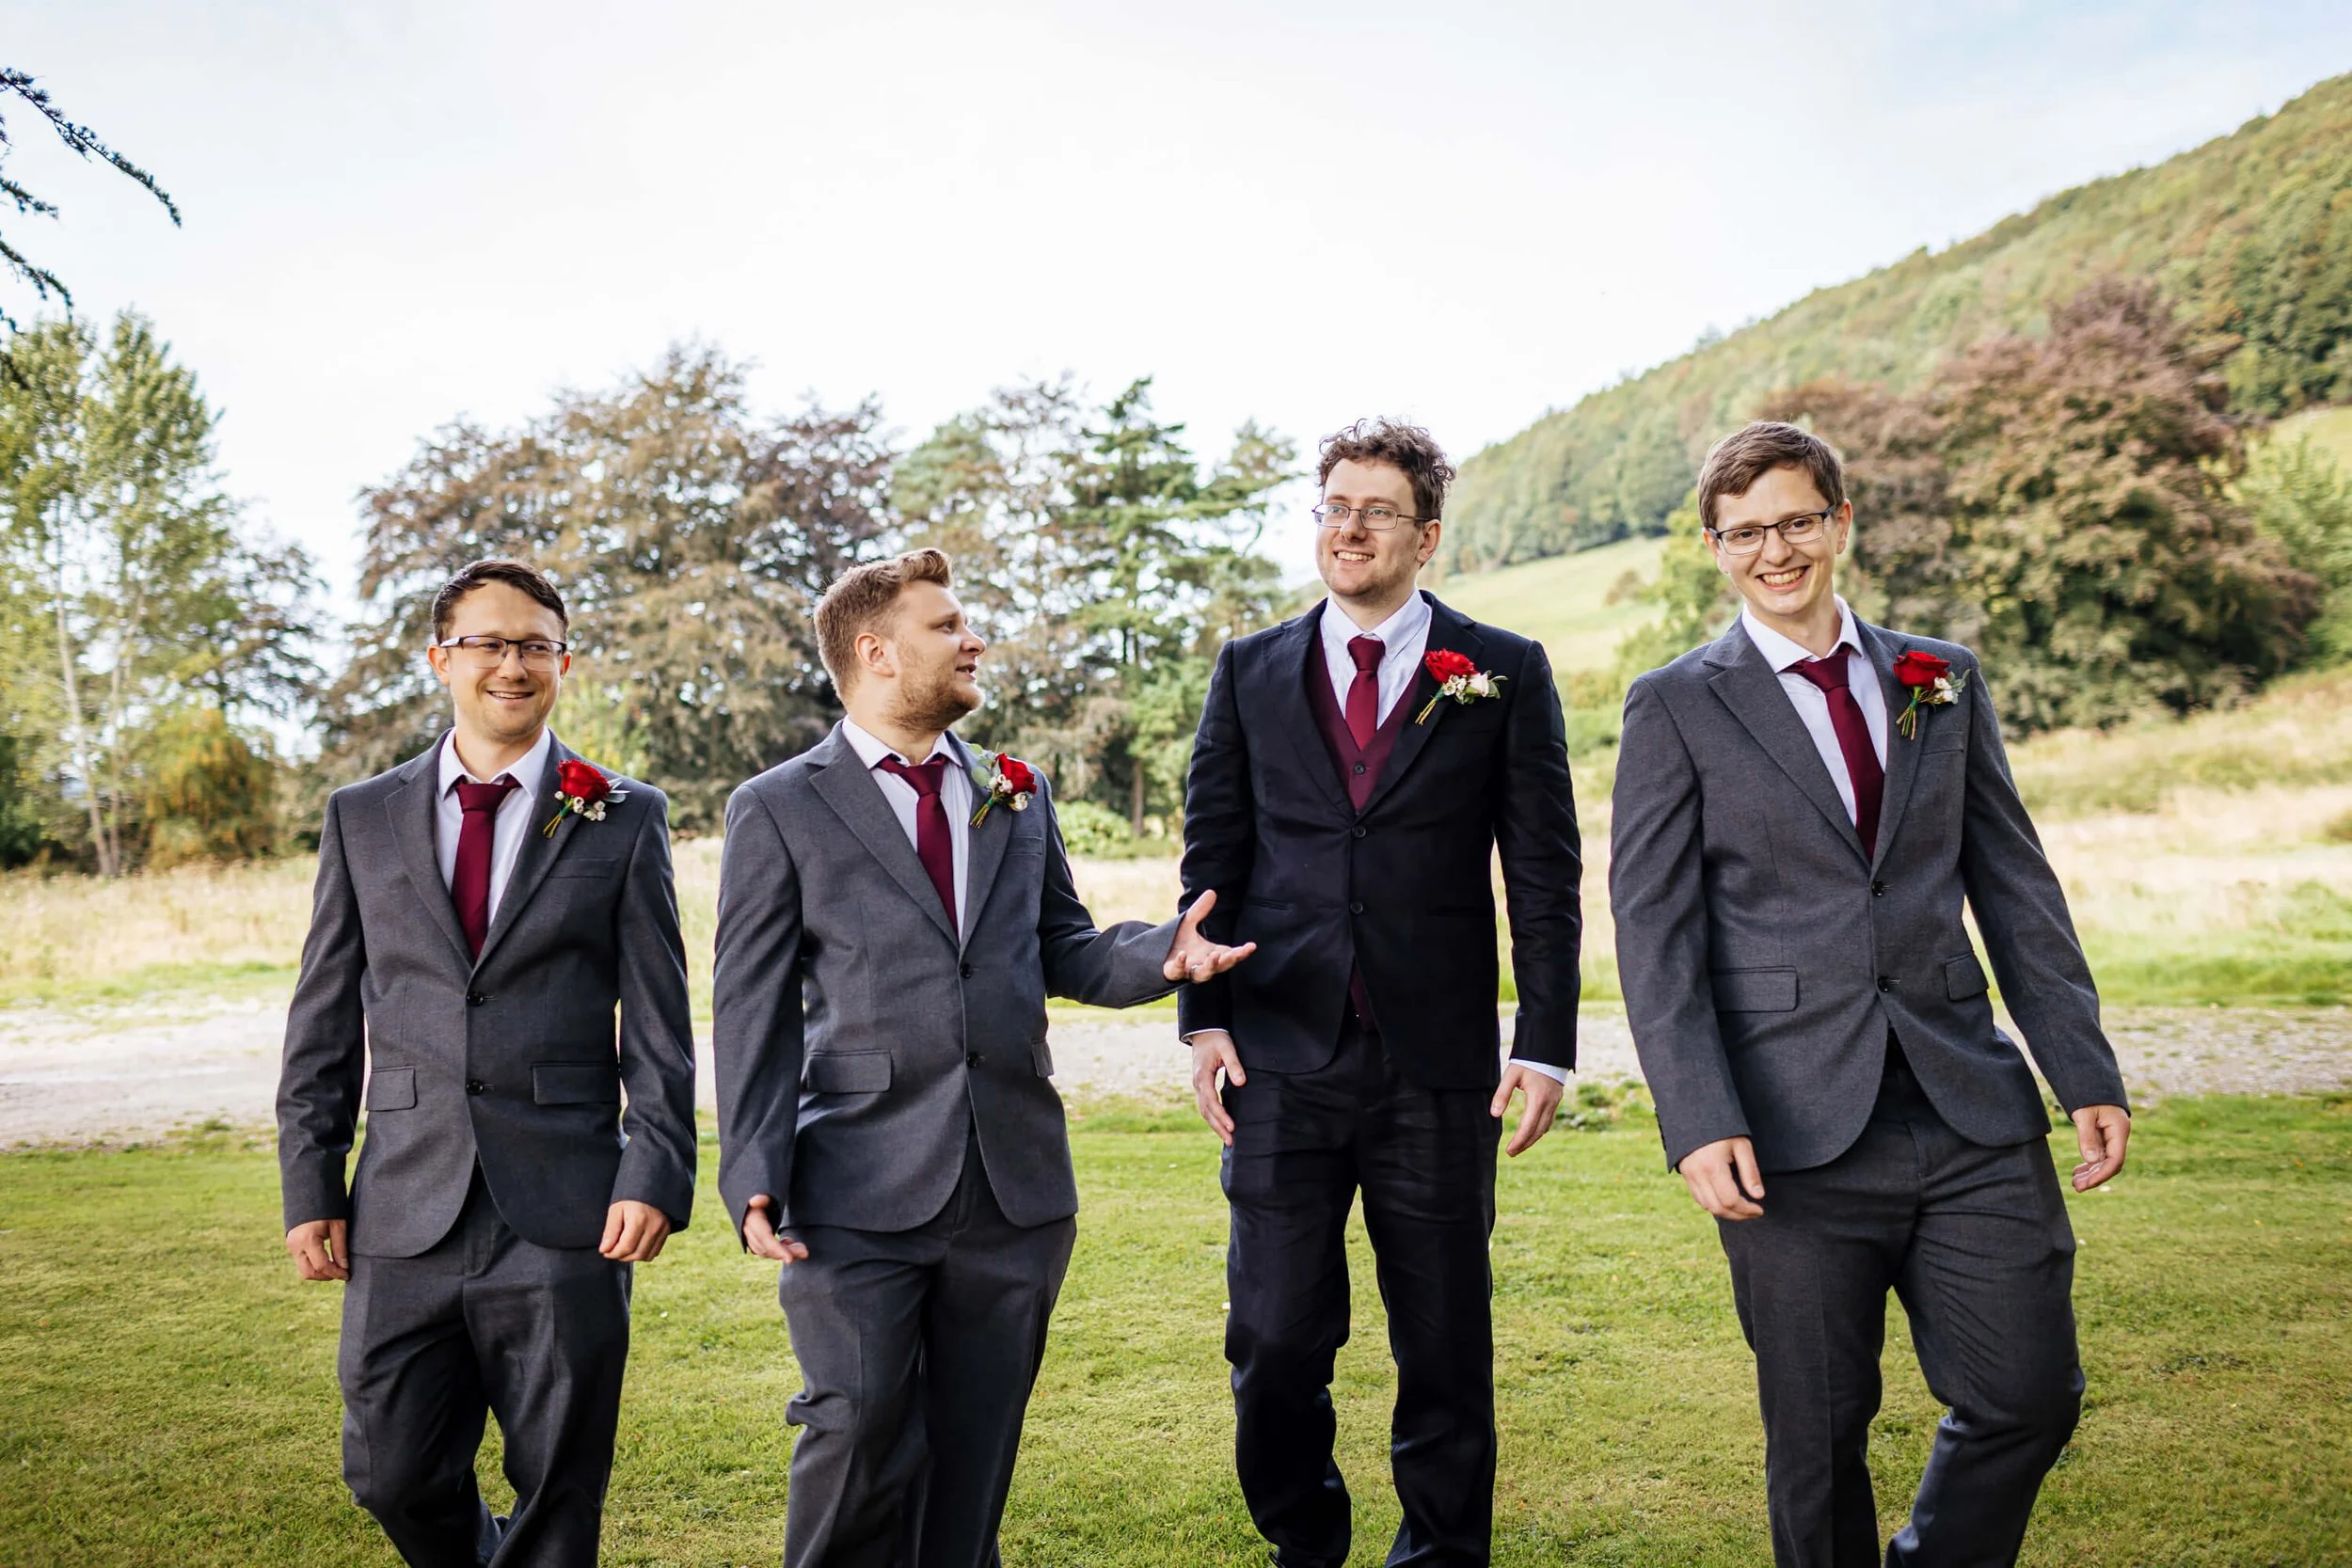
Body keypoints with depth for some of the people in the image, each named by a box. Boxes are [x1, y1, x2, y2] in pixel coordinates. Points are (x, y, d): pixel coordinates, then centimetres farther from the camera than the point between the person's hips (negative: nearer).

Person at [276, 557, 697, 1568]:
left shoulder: (624, 819, 3)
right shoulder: (361, 818, 9)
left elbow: (658, 1022, 0)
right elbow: (323, 1023, 10)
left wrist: (656, 1175, -9)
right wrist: (310, 1188, 4)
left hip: (565, 1219, -2)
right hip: (404, 1217, 2)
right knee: (394, 1477, 9)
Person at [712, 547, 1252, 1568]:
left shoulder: (1019, 795, 14)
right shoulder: (778, 810, 2)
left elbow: (1063, 951, 17)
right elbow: (752, 1011, 0)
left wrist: (1162, 951, -4)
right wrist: (754, 1178, -8)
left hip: (1017, 1184, 4)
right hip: (859, 1193, -4)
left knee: (976, 1446, 11)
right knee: (860, 1431, -7)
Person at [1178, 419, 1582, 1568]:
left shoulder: (1504, 675, 4)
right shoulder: (1251, 673, 9)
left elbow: (1542, 870, 2)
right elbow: (1212, 858, 9)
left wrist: (1545, 1043, -4)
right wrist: (1206, 1018, 0)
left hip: (1439, 1062, -1)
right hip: (1281, 1055, 1)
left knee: (1446, 1341, 9)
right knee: (1274, 1341, 4)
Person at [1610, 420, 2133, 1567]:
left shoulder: (1945, 679, 12)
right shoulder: (1675, 707, 1)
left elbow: (2016, 887, 13)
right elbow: (1653, 933, -4)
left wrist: (2086, 1072, 7)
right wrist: (1698, 1124, -13)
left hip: (1971, 1114, 4)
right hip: (1798, 1130, -3)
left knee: (2031, 1395, 4)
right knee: (1819, 1431, 5)